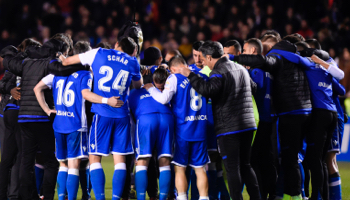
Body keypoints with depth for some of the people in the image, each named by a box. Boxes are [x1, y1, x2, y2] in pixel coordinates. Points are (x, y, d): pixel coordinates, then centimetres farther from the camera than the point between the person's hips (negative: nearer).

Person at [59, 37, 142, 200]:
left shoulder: (99, 53, 7)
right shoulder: (132, 62, 12)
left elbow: (66, 62, 14)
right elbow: (138, 85, 31)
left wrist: (63, 59, 37)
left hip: (102, 113, -2)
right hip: (122, 114, 2)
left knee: (95, 157, 1)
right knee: (120, 159, 5)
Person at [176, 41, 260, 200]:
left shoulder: (219, 72, -11)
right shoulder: (241, 69, 15)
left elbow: (207, 90, -29)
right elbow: (253, 87, 32)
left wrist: (190, 75, -18)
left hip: (228, 128, -8)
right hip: (247, 124, 8)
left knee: (232, 167, -5)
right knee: (245, 165, 16)